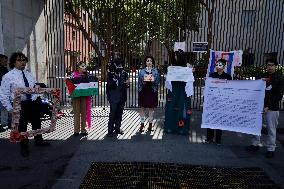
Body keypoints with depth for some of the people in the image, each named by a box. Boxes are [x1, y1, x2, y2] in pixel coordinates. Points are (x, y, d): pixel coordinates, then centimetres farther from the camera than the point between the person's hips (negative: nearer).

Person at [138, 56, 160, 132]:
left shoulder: (155, 71, 6)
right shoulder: (142, 71, 7)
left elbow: (157, 82, 3)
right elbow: (139, 81, 5)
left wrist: (153, 81, -17)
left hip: (152, 91, 0)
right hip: (143, 91, 0)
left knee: (151, 108, 5)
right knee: (142, 108, 2)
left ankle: (150, 123, 16)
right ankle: (142, 123, 10)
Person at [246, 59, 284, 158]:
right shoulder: (262, 76, 10)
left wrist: (268, 106, -13)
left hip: (272, 108, -3)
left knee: (271, 129, 2)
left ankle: (270, 149, 13)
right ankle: (255, 144, 19)